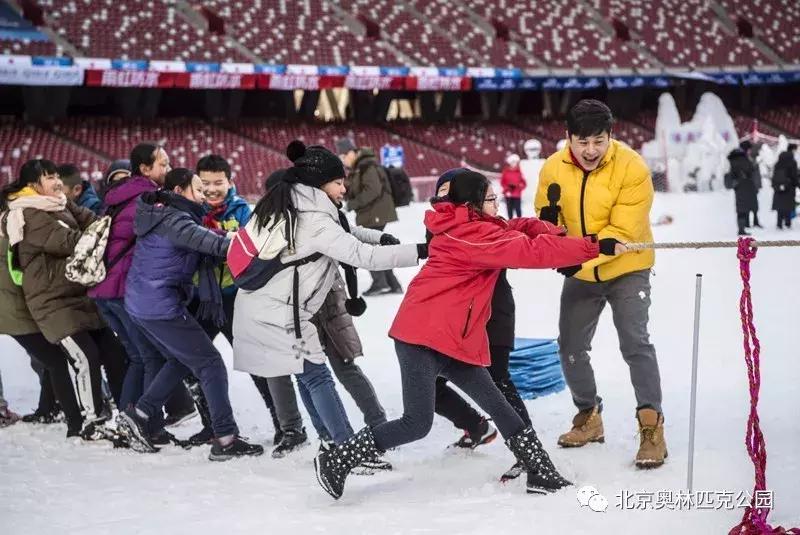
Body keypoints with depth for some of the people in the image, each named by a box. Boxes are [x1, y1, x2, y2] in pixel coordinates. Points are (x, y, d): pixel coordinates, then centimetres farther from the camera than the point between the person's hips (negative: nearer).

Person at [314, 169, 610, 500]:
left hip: (454, 341, 10)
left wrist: (552, 233, -7)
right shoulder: (473, 235, -14)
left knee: (497, 406, 7)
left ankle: (541, 472, 11)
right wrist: (598, 247, -20)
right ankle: (336, 462, 1)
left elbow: (519, 229, 16)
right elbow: (531, 251, -20)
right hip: (423, 338, -10)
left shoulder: (469, 228, 15)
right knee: (417, 423, -9)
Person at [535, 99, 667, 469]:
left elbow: (621, 232, -25)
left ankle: (651, 426, -13)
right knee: (571, 349, 10)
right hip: (580, 275, 5)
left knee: (635, 342, -19)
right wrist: (547, 224, -25)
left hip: (625, 269, -5)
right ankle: (589, 418, 30)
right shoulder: (553, 169, -9)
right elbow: (546, 219, 0)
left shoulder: (632, 169, -22)